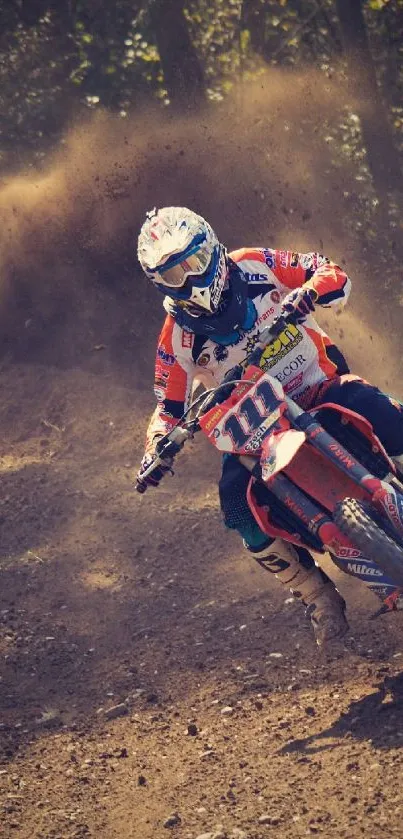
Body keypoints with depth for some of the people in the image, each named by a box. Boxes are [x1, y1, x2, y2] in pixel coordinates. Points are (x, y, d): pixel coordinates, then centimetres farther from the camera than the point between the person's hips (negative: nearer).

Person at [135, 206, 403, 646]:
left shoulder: (255, 266, -9)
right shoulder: (177, 336, -8)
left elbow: (332, 273, -8)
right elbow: (169, 404, -1)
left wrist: (307, 294, -31)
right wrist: (155, 451, -21)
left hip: (324, 386, -1)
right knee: (240, 507, -25)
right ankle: (318, 596, -6)